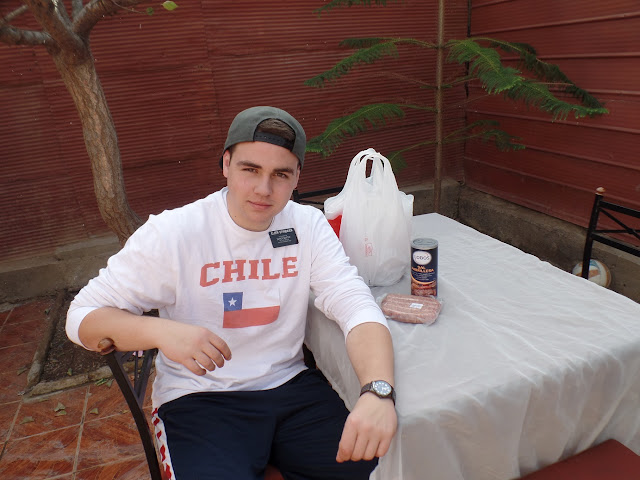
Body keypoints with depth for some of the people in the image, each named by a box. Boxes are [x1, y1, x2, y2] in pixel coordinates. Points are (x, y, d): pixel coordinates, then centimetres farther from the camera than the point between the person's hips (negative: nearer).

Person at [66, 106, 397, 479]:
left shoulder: (308, 225, -3)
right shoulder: (172, 233, -11)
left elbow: (356, 306, -13)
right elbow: (82, 317, -8)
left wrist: (378, 392, -33)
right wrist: (159, 331, -29)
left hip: (290, 383, 3)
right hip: (199, 398, -2)